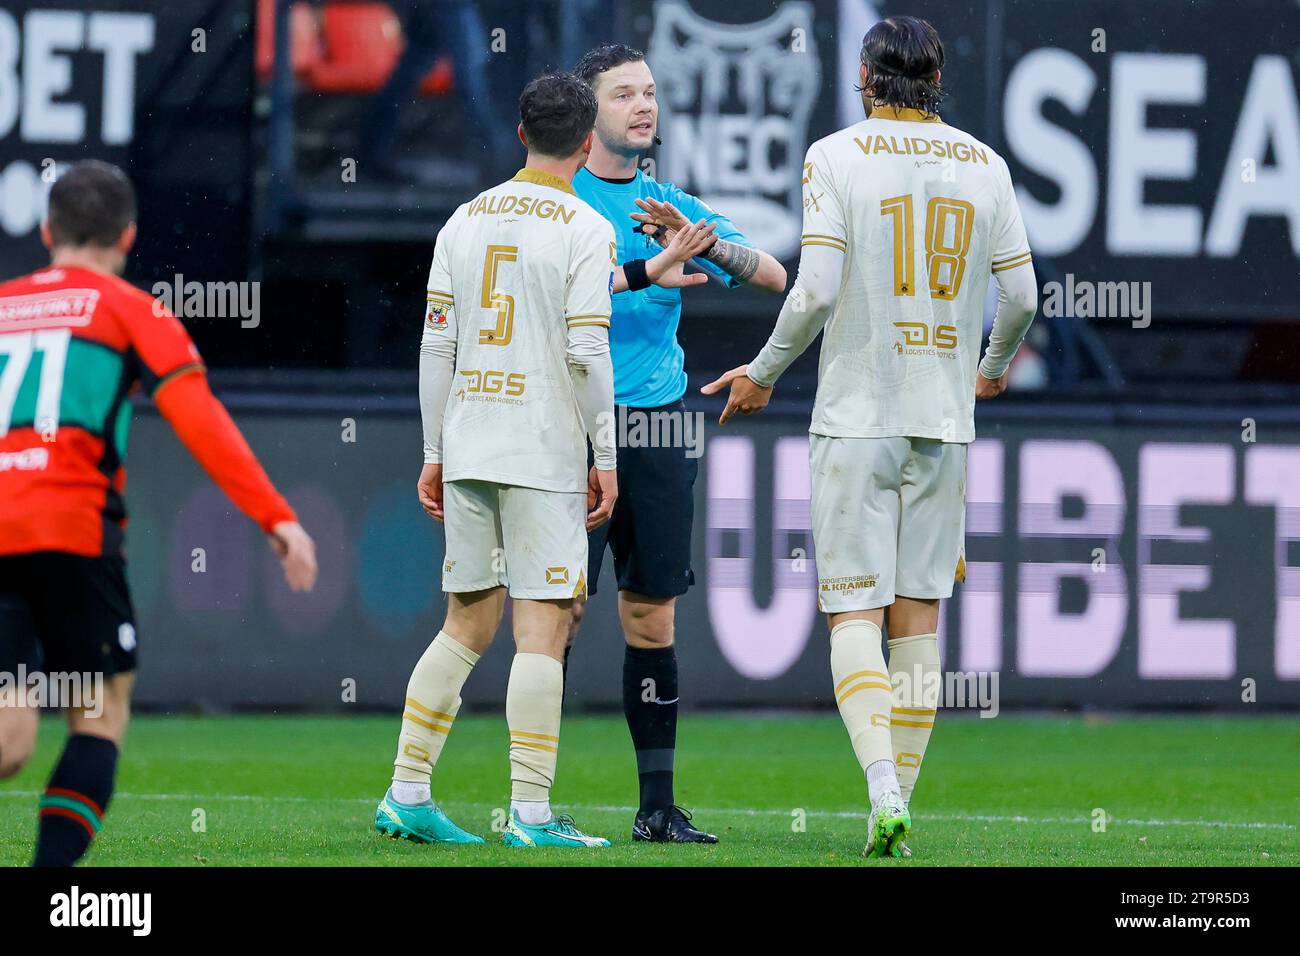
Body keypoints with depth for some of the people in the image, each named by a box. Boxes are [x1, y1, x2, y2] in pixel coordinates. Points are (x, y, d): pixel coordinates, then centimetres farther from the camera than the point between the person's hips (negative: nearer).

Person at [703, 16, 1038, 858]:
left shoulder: (837, 156, -5)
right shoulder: (984, 165, 6)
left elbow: (816, 289, -14)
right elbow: (1021, 294, 7)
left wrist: (763, 373, 1)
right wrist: (994, 369, 27)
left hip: (856, 417, -3)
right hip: (945, 422, 3)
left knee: (854, 615, -4)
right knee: (919, 618, 8)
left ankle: (884, 790, -22)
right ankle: (898, 812, 7)